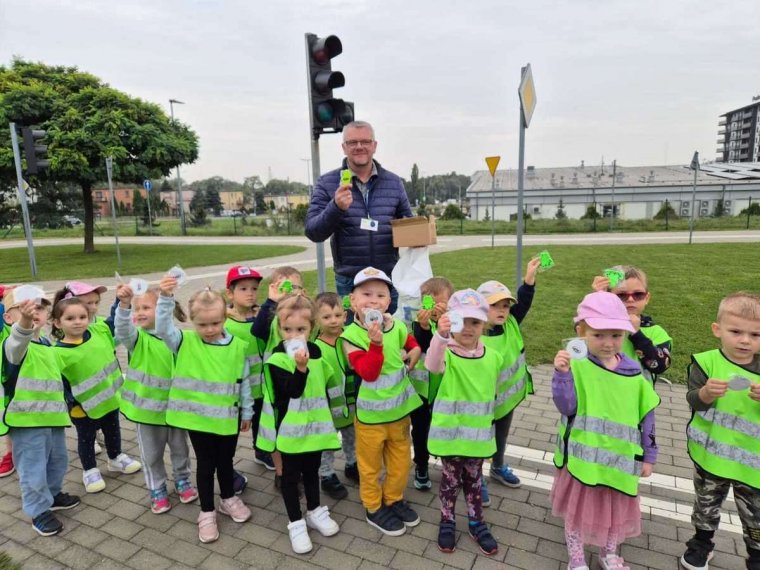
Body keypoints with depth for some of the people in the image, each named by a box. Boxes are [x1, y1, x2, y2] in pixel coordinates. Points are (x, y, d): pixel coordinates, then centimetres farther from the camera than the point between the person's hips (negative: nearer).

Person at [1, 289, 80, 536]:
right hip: (27, 420, -7)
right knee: (33, 469, 4)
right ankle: (39, 512, 22)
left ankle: (52, 495, 43)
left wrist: (65, 402, 24)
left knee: (58, 461, 21)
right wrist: (24, 322, -64)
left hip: (53, 416, 7)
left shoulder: (47, 345, 10)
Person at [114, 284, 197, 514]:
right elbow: (122, 329, -35)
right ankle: (157, 490, 36)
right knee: (151, 454, 15)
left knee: (180, 448, 20)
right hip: (148, 407, -1)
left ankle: (182, 480, 43)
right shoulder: (138, 338, -11)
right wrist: (124, 304, -53)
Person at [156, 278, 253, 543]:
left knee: (225, 460, 20)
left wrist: (247, 412, 7)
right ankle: (207, 512, 31)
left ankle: (228, 499, 44)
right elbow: (162, 328, -26)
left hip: (228, 417, 1)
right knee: (205, 464, 12)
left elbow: (243, 382, 0)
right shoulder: (185, 342, -9)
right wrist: (166, 298, -40)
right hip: (197, 417, -1)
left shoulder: (237, 346, -7)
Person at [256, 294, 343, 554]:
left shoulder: (315, 351, 0)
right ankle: (296, 523, 27)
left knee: (312, 471, 21)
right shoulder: (277, 358, -18)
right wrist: (300, 368, -41)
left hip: (314, 425, 5)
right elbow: (292, 391, -26)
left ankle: (314, 512, 40)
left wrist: (326, 415, 17)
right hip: (291, 428, -5)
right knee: (291, 476, 11)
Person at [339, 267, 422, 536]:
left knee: (401, 461, 20)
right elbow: (368, 372, -27)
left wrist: (415, 351, -1)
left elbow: (411, 342, 19)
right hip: (371, 413, -5)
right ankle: (374, 508, 35)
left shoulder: (397, 326, -4)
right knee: (371, 465, 14)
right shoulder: (351, 335, -19)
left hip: (400, 408, 5)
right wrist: (376, 343, -37)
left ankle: (394, 499, 43)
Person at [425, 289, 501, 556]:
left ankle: (476, 523, 41)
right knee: (451, 479, 14)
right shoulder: (446, 353, -18)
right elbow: (432, 365, -44)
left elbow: (492, 392, 10)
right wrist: (441, 335, -61)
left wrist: (486, 421, 16)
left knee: (474, 479, 20)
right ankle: (447, 522, 37)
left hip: (478, 433, 3)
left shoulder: (493, 357, -4)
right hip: (449, 432, -3)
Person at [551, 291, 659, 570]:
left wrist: (648, 456, 10)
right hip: (583, 456, -3)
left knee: (617, 510, 21)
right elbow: (567, 407, -20)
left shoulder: (634, 373, -3)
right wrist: (561, 374, -35)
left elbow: (646, 415, 6)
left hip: (619, 458, 4)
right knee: (578, 508, 14)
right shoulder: (576, 366, -15)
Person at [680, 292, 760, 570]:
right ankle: (701, 543, 44)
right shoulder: (706, 362, -13)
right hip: (710, 454, -1)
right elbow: (693, 401, -16)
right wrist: (706, 393, -36)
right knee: (706, 505, 21)